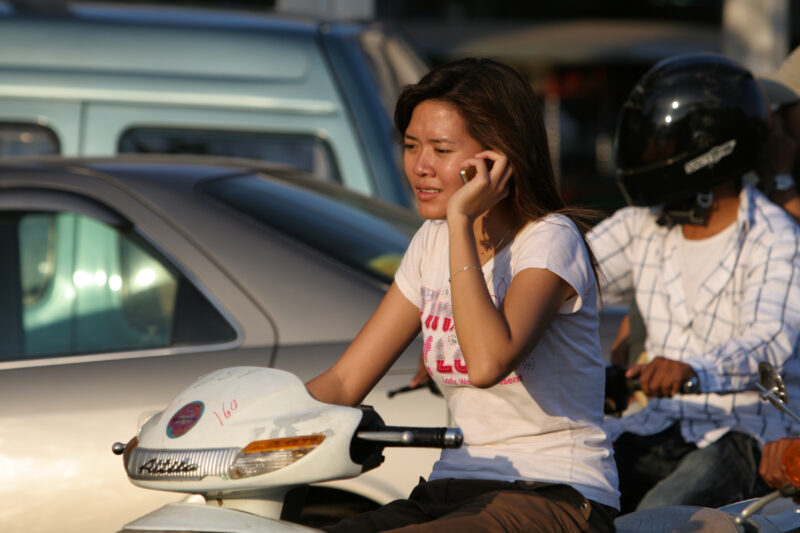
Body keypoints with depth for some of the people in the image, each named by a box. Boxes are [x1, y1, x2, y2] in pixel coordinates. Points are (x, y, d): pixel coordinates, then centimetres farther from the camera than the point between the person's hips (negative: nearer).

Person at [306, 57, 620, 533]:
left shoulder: (550, 240, -10)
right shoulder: (432, 243, 12)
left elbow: (488, 362, -29)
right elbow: (344, 382, 12)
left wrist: (462, 220, -23)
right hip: (452, 492, 7)